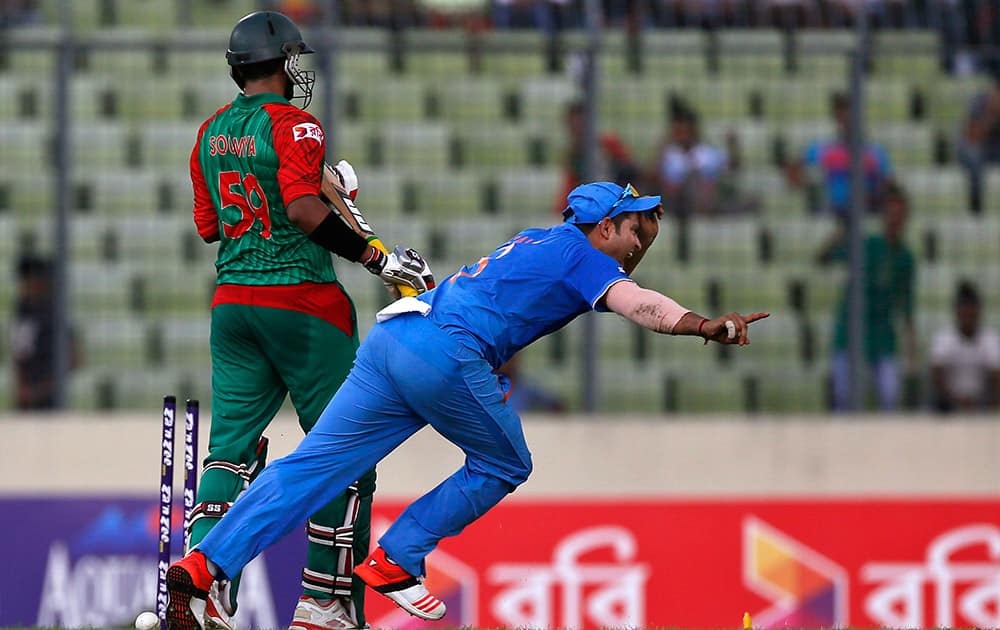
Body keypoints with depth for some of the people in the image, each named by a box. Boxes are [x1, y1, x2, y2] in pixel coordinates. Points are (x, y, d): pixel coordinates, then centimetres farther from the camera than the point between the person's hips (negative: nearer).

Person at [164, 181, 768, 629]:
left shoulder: (535, 242, 29)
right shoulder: (580, 253, 4)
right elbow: (631, 301, -15)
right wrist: (706, 326, -27)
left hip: (390, 337, 8)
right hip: (446, 355, -8)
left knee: (313, 466, 2)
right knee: (505, 467, 12)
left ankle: (202, 567, -7)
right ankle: (393, 562, 9)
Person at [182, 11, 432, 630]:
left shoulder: (212, 133, 12)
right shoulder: (294, 125, -10)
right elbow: (303, 209, -22)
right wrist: (378, 259, -21)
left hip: (232, 302, 7)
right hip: (300, 299, -7)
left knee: (233, 446, 7)